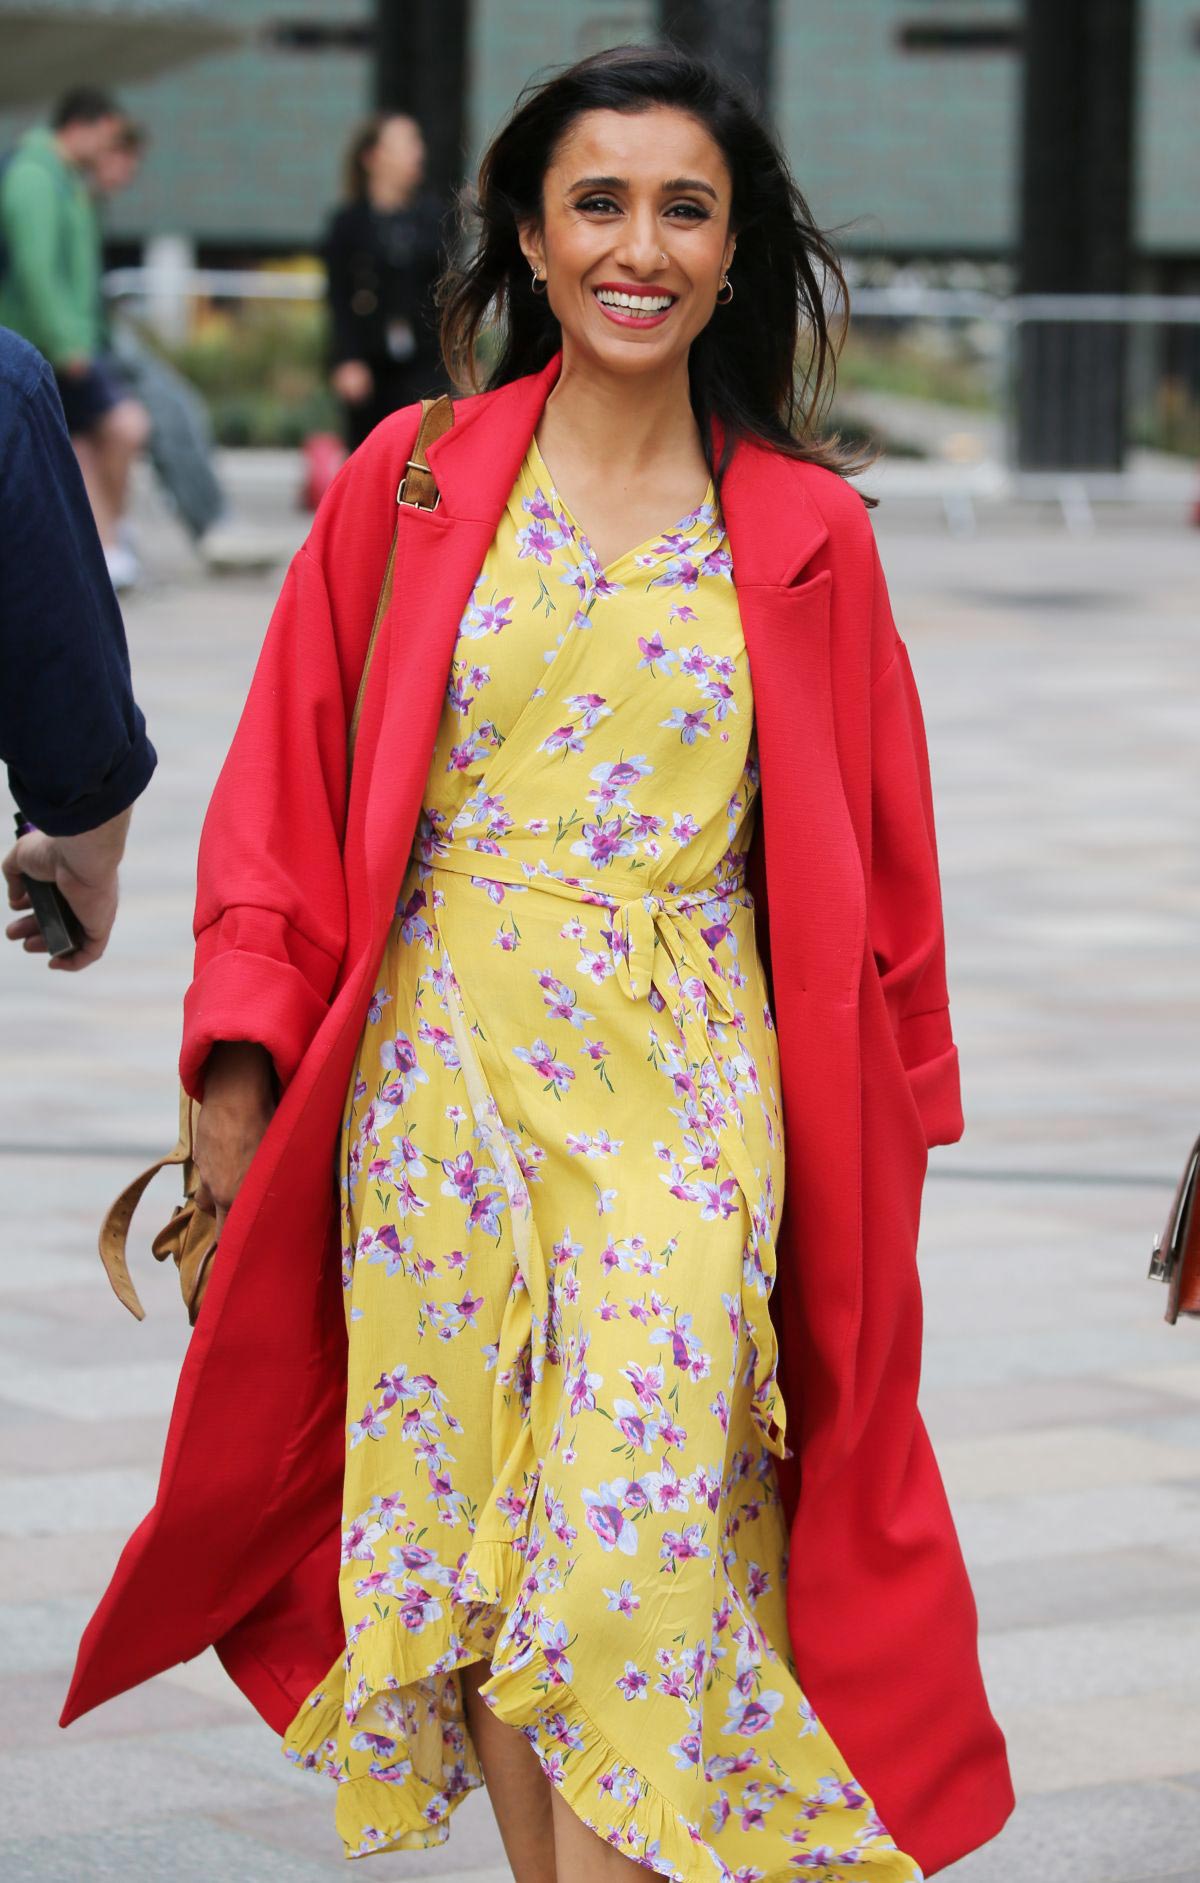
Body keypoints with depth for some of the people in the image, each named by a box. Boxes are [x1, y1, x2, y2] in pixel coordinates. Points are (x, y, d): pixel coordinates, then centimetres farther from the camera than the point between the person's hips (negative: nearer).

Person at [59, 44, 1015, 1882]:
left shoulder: (806, 535, 4)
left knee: (635, 1548, -9)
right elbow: (286, 796, 5)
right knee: (464, 1527, 5)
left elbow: (873, 852, 10)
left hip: (684, 1091, -1)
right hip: (444, 1073, 1)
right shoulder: (410, 486, 4)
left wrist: (889, 1107, 11)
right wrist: (242, 1067, -1)